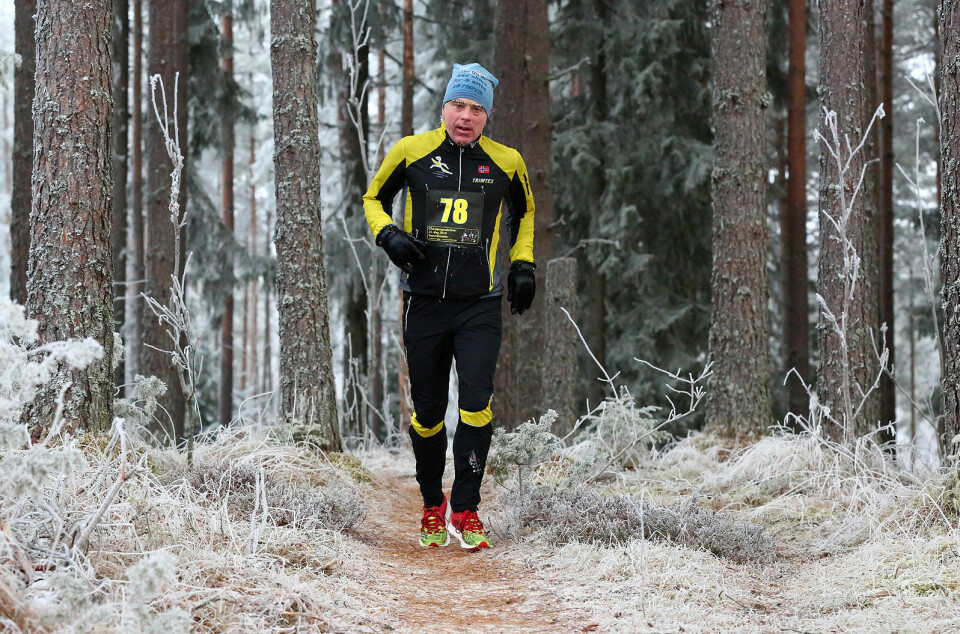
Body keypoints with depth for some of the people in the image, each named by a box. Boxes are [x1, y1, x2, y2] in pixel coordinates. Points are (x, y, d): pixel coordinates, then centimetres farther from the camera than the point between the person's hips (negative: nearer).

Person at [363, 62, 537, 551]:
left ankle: (465, 510, -5)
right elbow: (374, 198, 15)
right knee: (427, 412, 7)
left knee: (476, 403, -15)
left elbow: (524, 212, 22)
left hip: (480, 305, 0)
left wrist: (523, 264, 12)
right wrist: (388, 235, -4)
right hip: (423, 302, 0)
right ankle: (432, 507, 25)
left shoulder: (506, 162, 3)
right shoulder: (411, 152, 0)